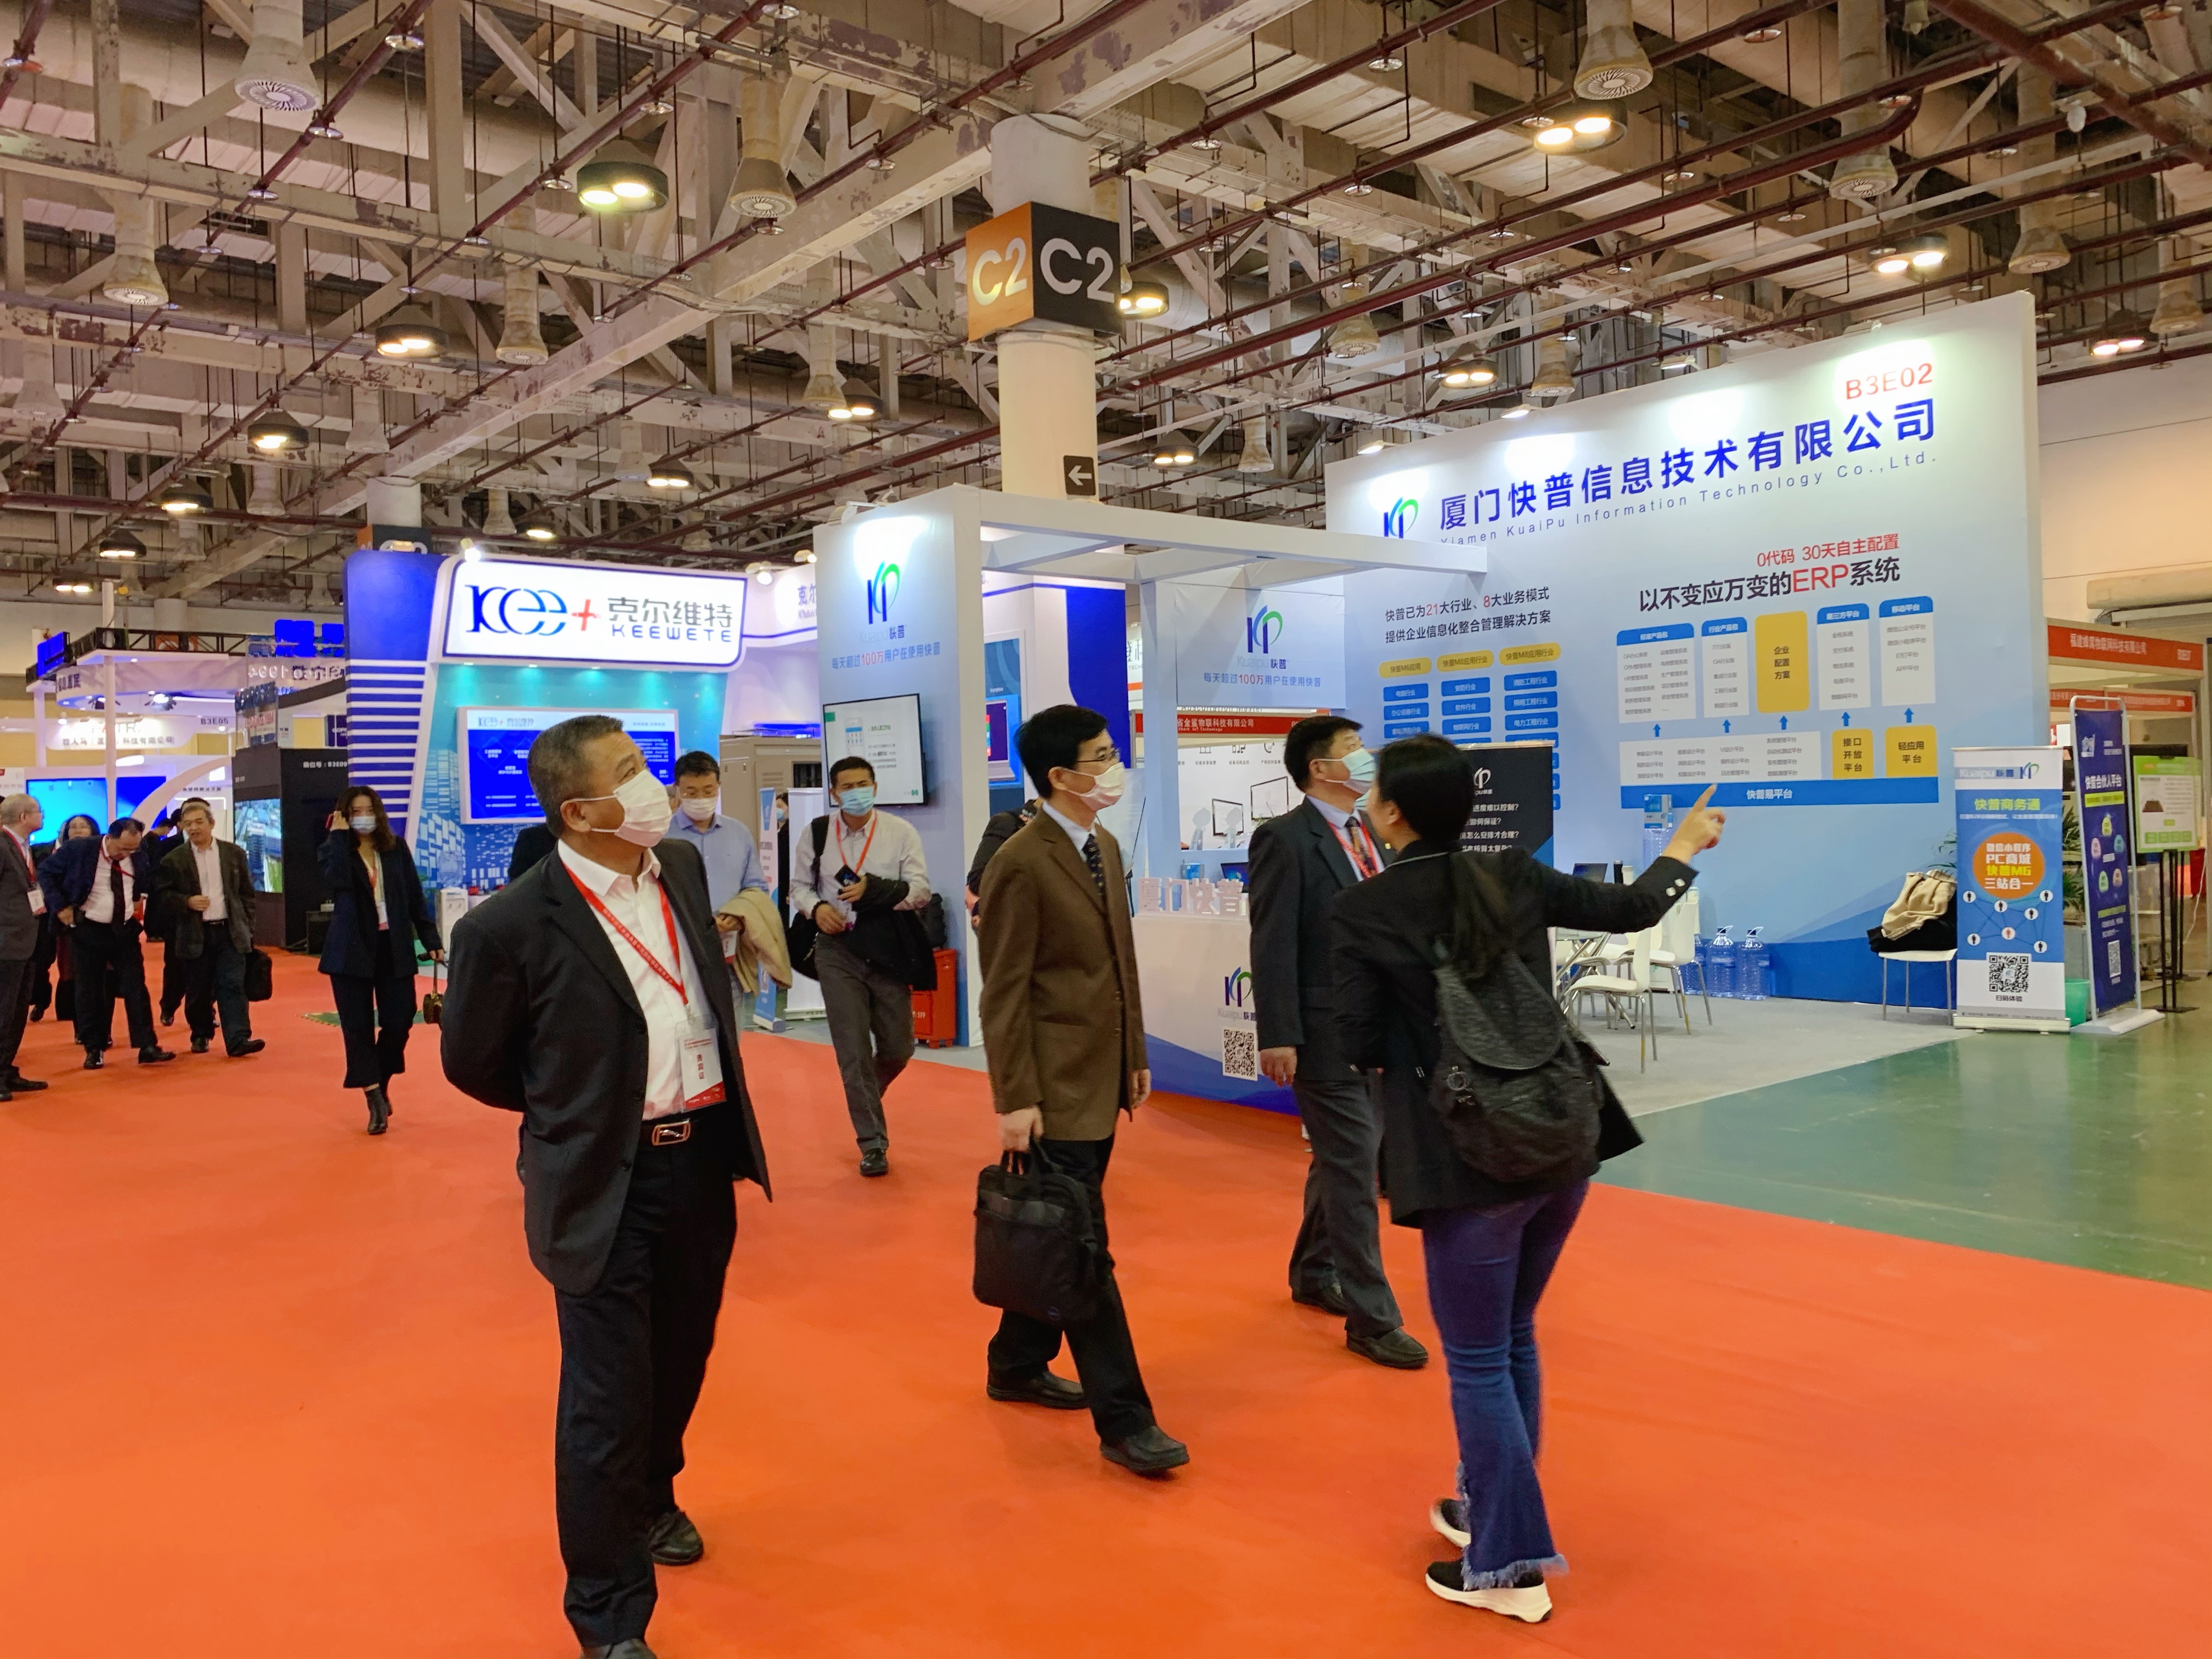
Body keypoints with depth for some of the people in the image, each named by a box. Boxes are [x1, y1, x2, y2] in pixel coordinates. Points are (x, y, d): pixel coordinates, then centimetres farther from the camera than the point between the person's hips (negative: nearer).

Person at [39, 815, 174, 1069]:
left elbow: (149, 884, 17)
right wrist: (60, 907, -9)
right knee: (90, 991, 3)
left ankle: (147, 1048, -1)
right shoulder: (78, 850, -13)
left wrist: (141, 908, 4)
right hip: (88, 931, -2)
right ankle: (94, 1050, 13)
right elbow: (46, 873, -3)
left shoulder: (139, 855, -2)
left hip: (126, 930, 2)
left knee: (136, 988, -1)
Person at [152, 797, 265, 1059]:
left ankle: (238, 1040, -13)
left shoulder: (234, 853, 7)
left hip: (230, 932, 0)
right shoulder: (174, 860, 2)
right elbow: (162, 895, 3)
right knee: (198, 991, 7)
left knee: (233, 986, -7)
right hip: (195, 936, 0)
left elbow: (247, 894, 10)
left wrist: (247, 928, 5)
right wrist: (187, 902, -15)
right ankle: (201, 1035, 25)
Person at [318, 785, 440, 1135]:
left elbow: (415, 897, 7)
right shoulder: (334, 851, 0)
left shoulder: (397, 849, 5)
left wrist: (432, 940, 3)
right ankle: (375, 1101, 9)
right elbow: (337, 881, -23)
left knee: (399, 1022, 1)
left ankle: (381, 1086, 26)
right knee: (358, 1027, 0)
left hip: (394, 947, 2)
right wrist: (339, 836, -15)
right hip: (351, 949, -2)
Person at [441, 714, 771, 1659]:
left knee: (680, 1361, 24)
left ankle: (650, 1499, 52)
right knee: (607, 1401, 5)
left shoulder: (683, 866, 0)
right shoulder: (513, 925, -18)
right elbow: (471, 1062, -3)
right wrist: (575, 1116, 6)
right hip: (607, 1184, -6)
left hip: (705, 1159, 6)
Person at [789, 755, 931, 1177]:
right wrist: (816, 907, -12)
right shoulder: (817, 832, 0)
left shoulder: (900, 832, -4)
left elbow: (921, 890, -8)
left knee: (898, 1048, 10)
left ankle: (865, 1097, 43)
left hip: (887, 950, 1)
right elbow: (799, 886, 9)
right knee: (853, 1051, -1)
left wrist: (874, 889, -22)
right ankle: (873, 1142, 10)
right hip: (839, 952, 0)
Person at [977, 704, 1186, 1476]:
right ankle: (1123, 1420, 5)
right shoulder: (1021, 862, -15)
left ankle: (1018, 1365, 34)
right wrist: (1015, 1099, -16)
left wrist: (1135, 1056, 15)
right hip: (1056, 1089, -8)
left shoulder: (1105, 848, 10)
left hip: (1101, 1080, 8)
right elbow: (1005, 991, -15)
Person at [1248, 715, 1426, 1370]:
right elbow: (1273, 945, -16)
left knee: (1340, 1160, 20)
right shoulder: (1285, 839, -13)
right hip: (1327, 1029, -8)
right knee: (1353, 1167, -3)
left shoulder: (1367, 833, 12)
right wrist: (1277, 1036, -19)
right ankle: (1371, 1319, 6)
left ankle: (1313, 1274, 37)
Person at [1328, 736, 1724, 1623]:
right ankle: (1492, 1507, 38)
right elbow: (1633, 908, 12)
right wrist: (1686, 845, 30)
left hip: (1468, 1160, -6)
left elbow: (1362, 1047, -9)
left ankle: (1509, 1566, 17)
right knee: (1512, 1337, 23)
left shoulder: (1360, 912, -12)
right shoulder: (1513, 876, 1)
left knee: (1477, 1360, 8)